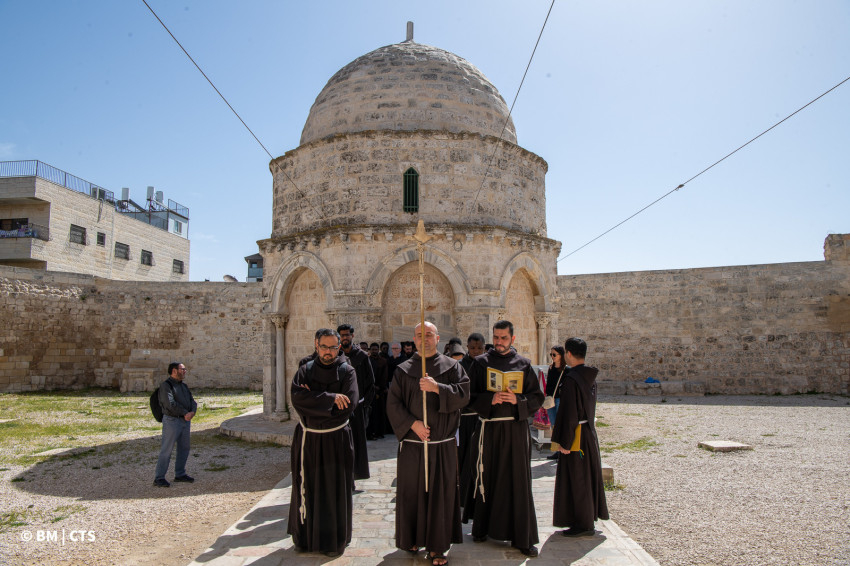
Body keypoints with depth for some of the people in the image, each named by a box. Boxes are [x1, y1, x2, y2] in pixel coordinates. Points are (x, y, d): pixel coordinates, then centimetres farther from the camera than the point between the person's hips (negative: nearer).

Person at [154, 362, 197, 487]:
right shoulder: (165, 385, -8)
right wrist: (185, 413, -15)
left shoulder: (184, 386, 16)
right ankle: (159, 478, 4)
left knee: (184, 449, 11)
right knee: (166, 450, -4)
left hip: (186, 421, 8)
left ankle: (180, 474, 23)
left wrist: (192, 412, -10)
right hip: (172, 421, -8)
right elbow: (170, 404, -19)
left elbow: (192, 401, 10)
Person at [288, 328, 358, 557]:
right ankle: (305, 536, 27)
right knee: (307, 488, 10)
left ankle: (335, 541, 20)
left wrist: (314, 401, -13)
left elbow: (348, 405, -15)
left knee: (335, 490, 5)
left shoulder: (347, 372, -2)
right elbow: (297, 398, -13)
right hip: (307, 441, 2)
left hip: (336, 441, -2)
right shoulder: (305, 370, 4)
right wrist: (330, 398, -20)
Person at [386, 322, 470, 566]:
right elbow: (393, 403, 0)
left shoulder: (451, 366, 3)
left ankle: (437, 546, 18)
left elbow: (464, 394, -9)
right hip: (412, 444, 1)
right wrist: (412, 423, -13)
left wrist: (437, 387, -21)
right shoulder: (403, 370, 4)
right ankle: (412, 538, 27)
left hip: (443, 445, 0)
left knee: (440, 494, 4)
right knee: (412, 492, 7)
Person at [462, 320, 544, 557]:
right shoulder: (481, 363, 2)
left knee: (518, 482, 3)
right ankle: (482, 527, 25)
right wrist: (490, 399, -17)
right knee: (486, 478, 7)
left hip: (516, 429, 1)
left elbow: (537, 397, 5)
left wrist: (518, 400, -13)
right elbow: (470, 396, 0)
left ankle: (522, 538, 13)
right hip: (489, 429, 0)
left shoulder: (523, 364, 4)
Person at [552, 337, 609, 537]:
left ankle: (583, 524, 12)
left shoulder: (571, 379, -22)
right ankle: (592, 513, 31)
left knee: (576, 479, 3)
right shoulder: (590, 376, 5)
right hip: (589, 432, 9)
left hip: (577, 435, -9)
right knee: (588, 476, 18)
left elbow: (569, 414, -23)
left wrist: (564, 442, -17)